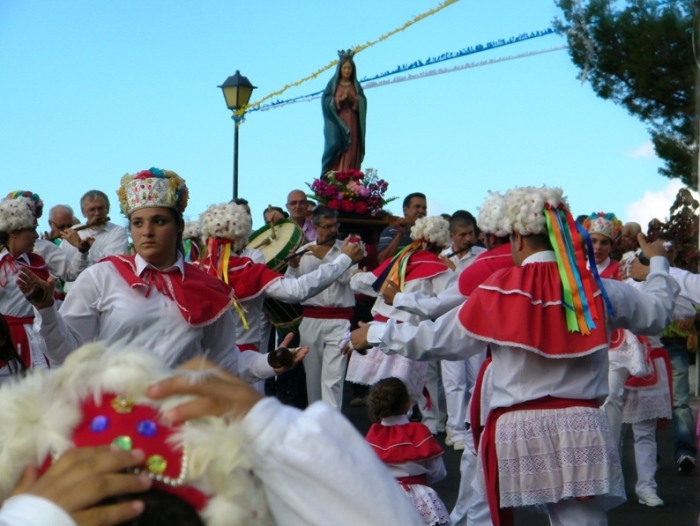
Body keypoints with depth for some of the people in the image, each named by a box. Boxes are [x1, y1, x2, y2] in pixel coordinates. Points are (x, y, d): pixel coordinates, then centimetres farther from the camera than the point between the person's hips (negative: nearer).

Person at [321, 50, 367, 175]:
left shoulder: (356, 86, 12)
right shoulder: (332, 84, 5)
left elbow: (362, 103, 3)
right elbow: (326, 101, -4)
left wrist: (352, 98, -14)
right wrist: (339, 99, -18)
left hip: (352, 124, 2)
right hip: (336, 124, -2)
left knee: (350, 154, -3)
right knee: (335, 147, -11)